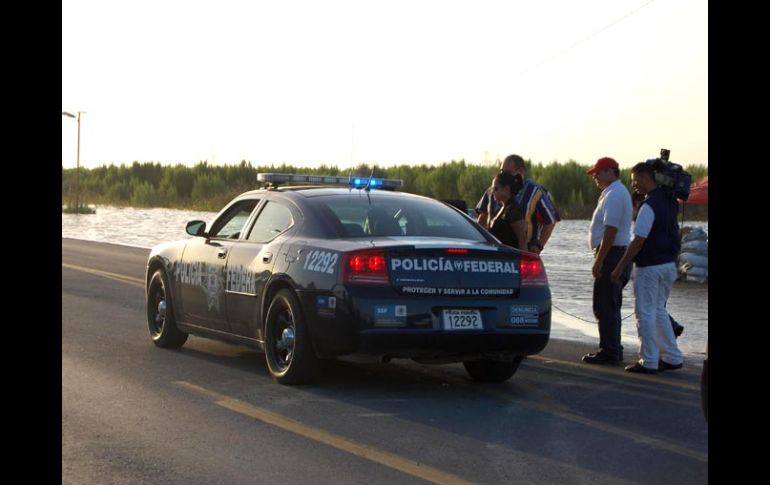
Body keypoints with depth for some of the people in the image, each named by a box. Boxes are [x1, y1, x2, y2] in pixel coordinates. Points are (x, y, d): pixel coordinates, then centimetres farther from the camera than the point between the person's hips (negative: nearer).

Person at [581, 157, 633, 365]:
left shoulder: (614, 195, -15)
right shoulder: (617, 192, 19)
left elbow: (610, 231, -23)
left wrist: (599, 260, -22)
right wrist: (600, 259, 22)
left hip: (611, 255, -11)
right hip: (618, 254, 11)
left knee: (605, 307, -7)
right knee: (609, 306, 16)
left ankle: (609, 352, -5)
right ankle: (613, 350, 22)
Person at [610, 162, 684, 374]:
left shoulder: (649, 205, -19)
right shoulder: (669, 201, 10)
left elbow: (639, 240, -21)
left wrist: (620, 267, -15)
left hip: (650, 267, -9)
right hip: (668, 264, 9)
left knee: (646, 313, -1)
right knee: (659, 311, 18)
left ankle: (649, 362, 3)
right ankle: (672, 357, 19)